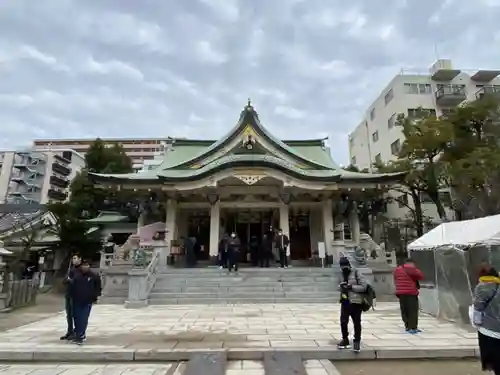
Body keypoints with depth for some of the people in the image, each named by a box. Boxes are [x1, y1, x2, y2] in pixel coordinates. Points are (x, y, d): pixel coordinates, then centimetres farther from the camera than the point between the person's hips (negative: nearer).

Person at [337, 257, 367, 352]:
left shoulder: (356, 273, -8)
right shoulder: (342, 274, 10)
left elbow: (364, 287, -11)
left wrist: (351, 287, -20)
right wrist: (342, 287, -2)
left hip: (355, 302, -5)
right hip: (345, 301, 5)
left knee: (357, 323, 5)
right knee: (343, 321, 1)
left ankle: (357, 342, 21)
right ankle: (345, 340, 19)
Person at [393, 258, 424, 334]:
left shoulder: (397, 269, 12)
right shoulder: (412, 269, -6)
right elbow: (421, 276, 0)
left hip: (400, 292, 5)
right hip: (411, 292, -5)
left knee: (404, 311, 11)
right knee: (413, 310, -1)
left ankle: (407, 327, 16)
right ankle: (413, 328, -4)